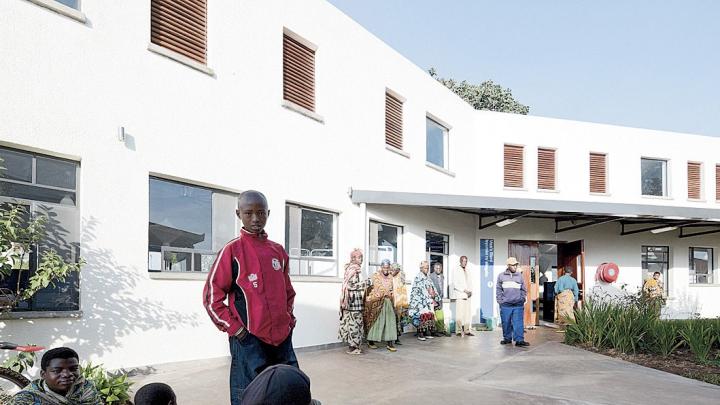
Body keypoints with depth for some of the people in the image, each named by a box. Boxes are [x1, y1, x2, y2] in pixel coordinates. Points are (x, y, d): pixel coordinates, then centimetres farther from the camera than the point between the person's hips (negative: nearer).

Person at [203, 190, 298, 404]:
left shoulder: (278, 251, 10)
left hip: (282, 337, 6)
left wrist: (289, 320, 11)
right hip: (249, 340, -5)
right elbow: (211, 297, -6)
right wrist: (235, 329, -9)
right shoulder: (232, 250, -5)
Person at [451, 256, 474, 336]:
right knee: (459, 314, -9)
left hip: (467, 295, 6)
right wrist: (464, 290, -14)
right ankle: (458, 331, -5)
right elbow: (455, 284, -8)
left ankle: (467, 331, 7)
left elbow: (470, 282, 20)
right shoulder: (456, 270, -1)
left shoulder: (467, 271, 18)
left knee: (468, 314, 2)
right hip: (460, 295, -6)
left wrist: (470, 291, 3)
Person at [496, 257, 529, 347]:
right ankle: (507, 338, 19)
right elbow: (498, 289, 7)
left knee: (518, 323, -6)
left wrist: (522, 299, 6)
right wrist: (500, 300, -1)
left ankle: (519, 340, -5)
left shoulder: (520, 276, 11)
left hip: (518, 305, 1)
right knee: (506, 323, 6)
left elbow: (524, 290, 17)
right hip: (505, 305, 0)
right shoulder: (501, 276, 7)